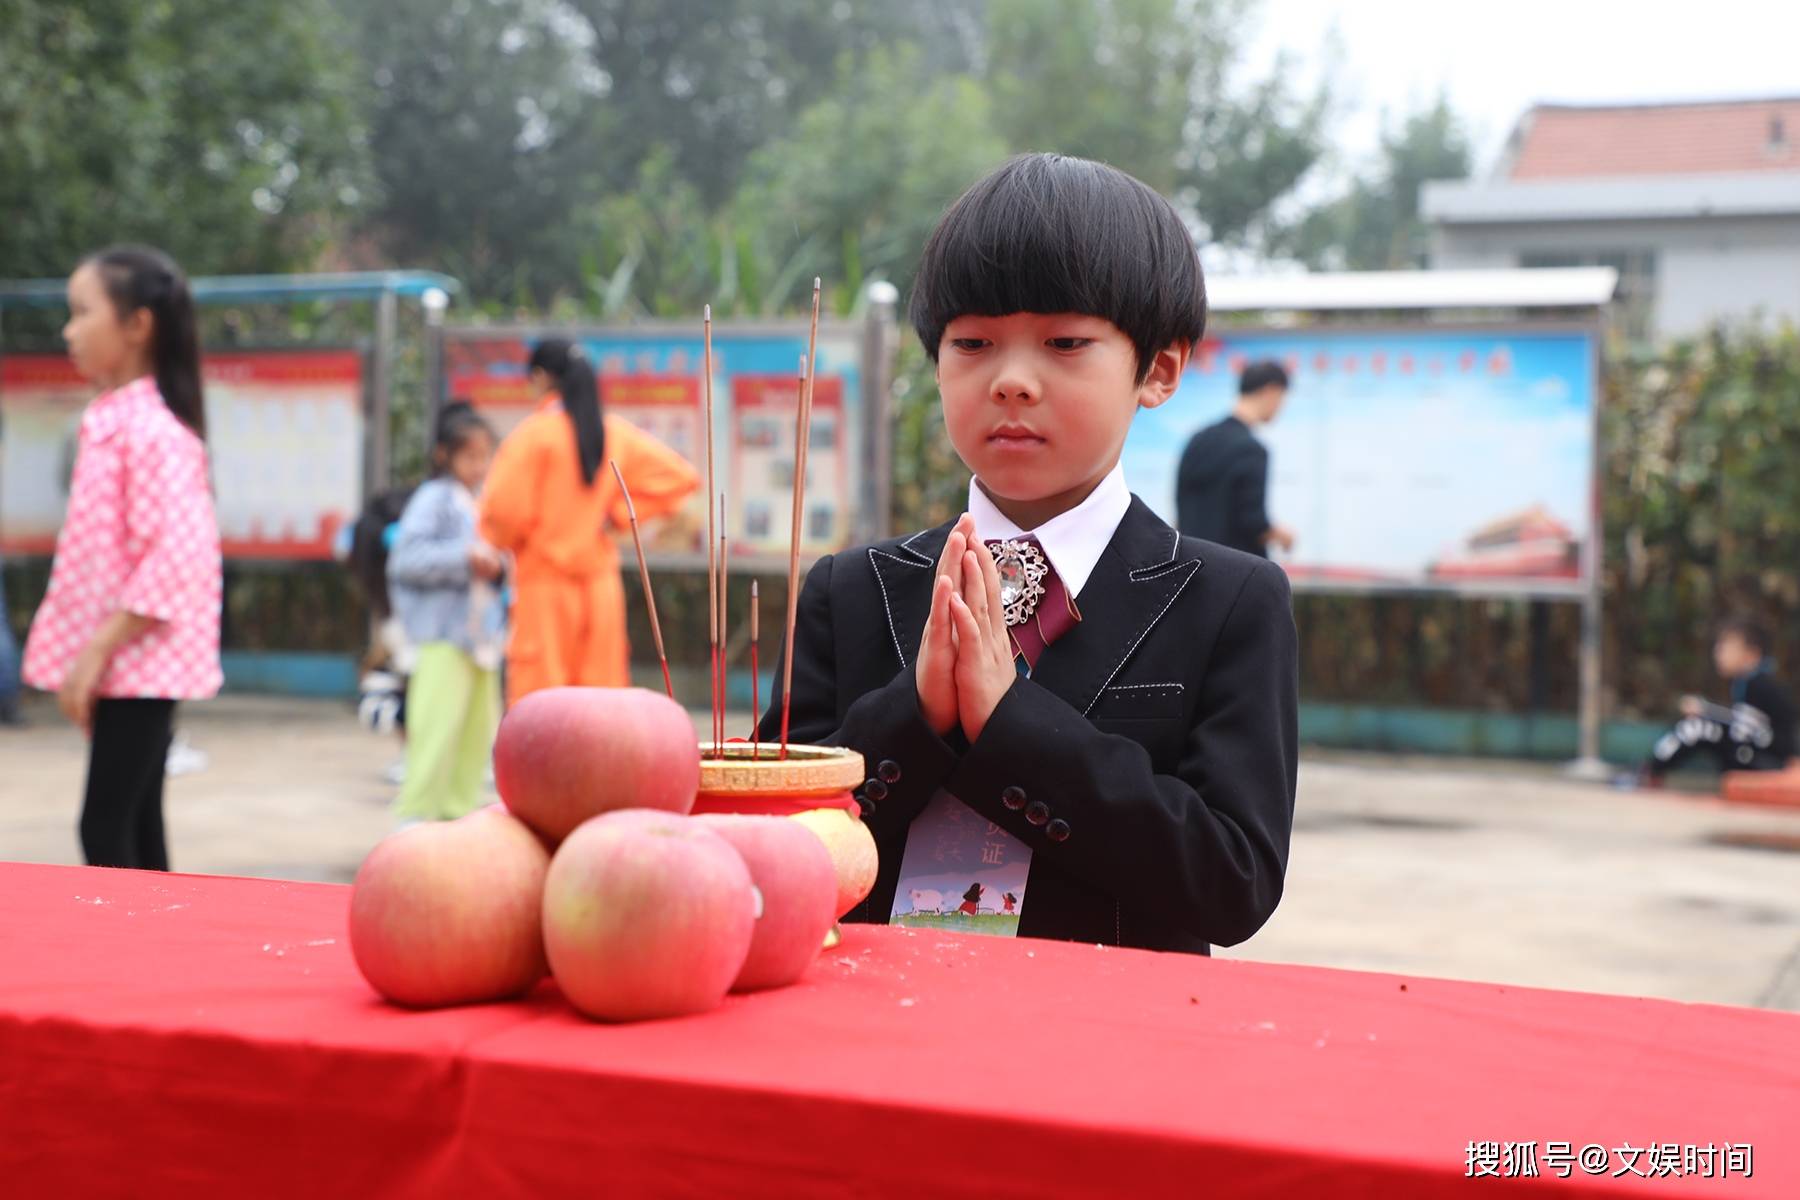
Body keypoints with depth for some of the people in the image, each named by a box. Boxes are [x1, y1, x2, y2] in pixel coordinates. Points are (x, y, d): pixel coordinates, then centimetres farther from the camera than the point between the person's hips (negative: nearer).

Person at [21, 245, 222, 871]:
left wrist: (97, 653, -20)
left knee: (106, 826, -8)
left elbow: (174, 558, -23)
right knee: (135, 824, 11)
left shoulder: (154, 428, -16)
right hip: (121, 661, 9)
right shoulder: (108, 418, 12)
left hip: (139, 660, -9)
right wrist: (86, 655, 16)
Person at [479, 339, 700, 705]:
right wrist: (619, 514, 7)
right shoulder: (616, 432, 7)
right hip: (602, 586, 5)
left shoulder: (534, 432, -9)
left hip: (545, 589, -5)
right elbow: (679, 476, 7)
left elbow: (505, 507, -15)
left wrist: (499, 540, 6)